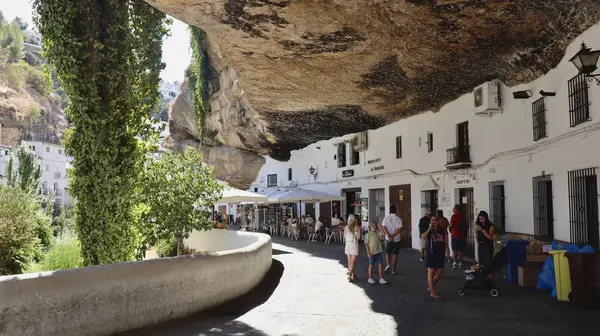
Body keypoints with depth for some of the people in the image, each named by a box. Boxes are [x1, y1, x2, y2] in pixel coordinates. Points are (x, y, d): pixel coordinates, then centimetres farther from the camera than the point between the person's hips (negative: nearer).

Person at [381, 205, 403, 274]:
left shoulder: (386, 218, -2)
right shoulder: (398, 219, -4)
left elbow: (384, 227, -13)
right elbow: (399, 229, -15)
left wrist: (389, 236, -19)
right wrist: (393, 236, -15)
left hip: (388, 239, 0)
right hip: (396, 239, 0)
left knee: (387, 253, 18)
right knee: (395, 254, 8)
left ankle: (388, 265, -1)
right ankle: (393, 269, 8)